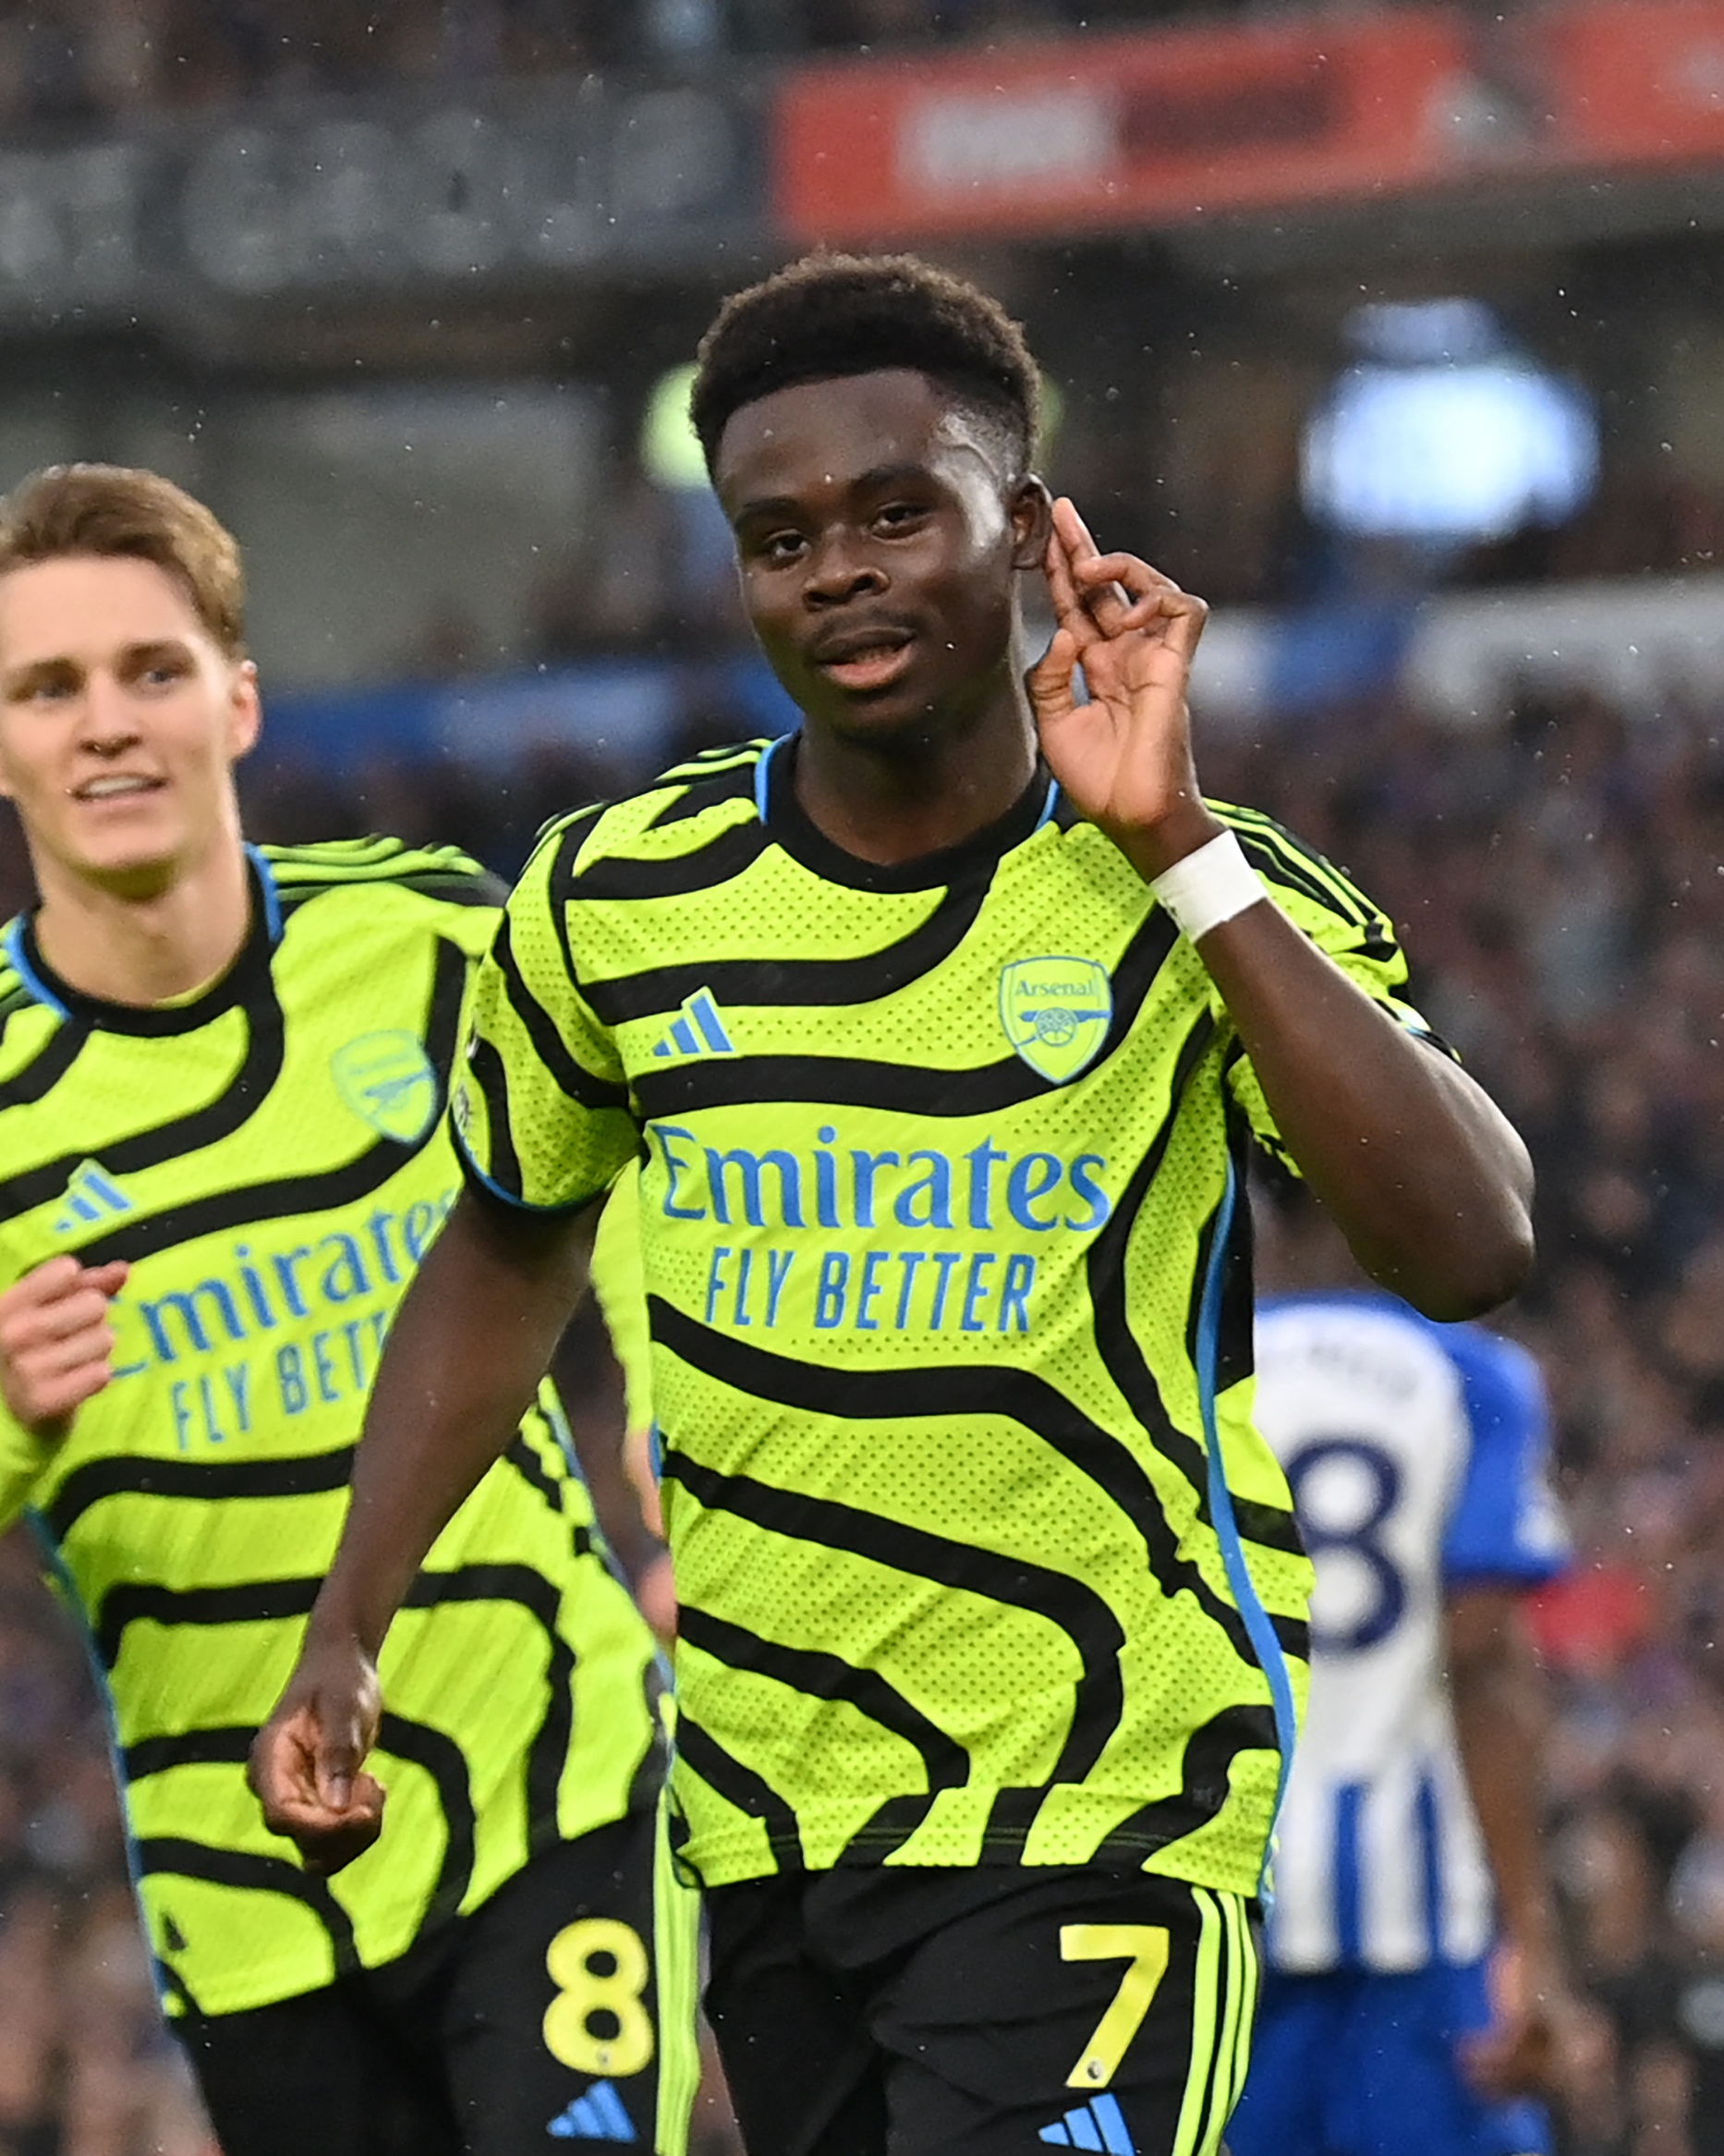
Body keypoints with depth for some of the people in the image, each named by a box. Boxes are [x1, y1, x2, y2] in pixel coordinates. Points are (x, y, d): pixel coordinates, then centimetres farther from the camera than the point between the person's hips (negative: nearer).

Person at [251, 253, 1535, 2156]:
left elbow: (1470, 1252, -23)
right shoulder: (617, 898, 1)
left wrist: (1174, 847, -24)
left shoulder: (1204, 900, -7)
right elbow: (508, 1250, 19)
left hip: (1100, 1809, -4)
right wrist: (343, 1635, 12)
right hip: (761, 1823, 4)